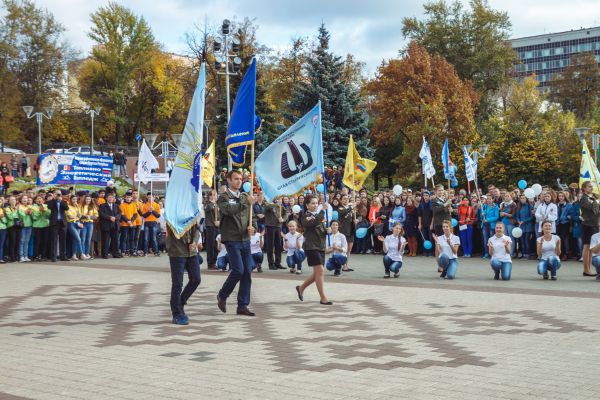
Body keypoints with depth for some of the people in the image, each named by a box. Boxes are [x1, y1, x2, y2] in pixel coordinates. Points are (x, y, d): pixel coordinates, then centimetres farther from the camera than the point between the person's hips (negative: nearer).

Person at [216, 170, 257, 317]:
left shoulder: (245, 196, 14)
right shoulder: (223, 197, -4)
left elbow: (251, 215, 20)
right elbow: (229, 210, -25)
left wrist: (251, 226, 0)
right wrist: (246, 203, -28)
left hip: (245, 240, 6)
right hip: (232, 239, -6)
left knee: (247, 272, 3)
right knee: (238, 270, -13)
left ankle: (242, 306, 10)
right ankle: (222, 296, 12)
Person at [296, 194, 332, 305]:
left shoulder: (319, 215, 18)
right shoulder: (306, 216, -6)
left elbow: (323, 231, 18)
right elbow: (314, 222, -27)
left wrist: (327, 231, -5)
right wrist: (323, 210, -27)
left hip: (321, 247, 8)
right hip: (311, 247, -8)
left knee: (317, 274, 10)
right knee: (320, 272, -12)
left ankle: (301, 288, 31)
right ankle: (323, 298, -8)